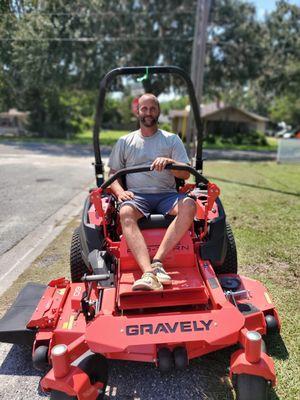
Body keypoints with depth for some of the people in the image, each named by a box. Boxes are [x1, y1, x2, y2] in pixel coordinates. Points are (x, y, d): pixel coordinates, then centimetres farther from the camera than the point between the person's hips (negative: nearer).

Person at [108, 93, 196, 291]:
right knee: (126, 212, -35)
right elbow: (113, 174, 15)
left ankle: (157, 261, -35)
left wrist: (169, 162, -17)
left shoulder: (172, 139, 15)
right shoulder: (125, 142, 18)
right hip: (136, 195, 0)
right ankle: (149, 273, -46)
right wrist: (120, 191, -7)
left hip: (166, 194, 1)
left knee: (189, 205, -32)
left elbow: (186, 174, 4)